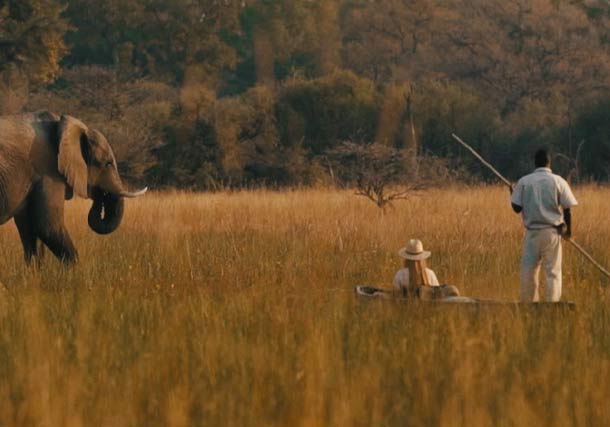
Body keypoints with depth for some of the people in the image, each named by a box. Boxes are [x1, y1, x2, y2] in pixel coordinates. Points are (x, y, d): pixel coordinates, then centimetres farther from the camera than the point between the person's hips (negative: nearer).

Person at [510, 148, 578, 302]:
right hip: (552, 232, -1)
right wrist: (568, 230, 11)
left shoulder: (524, 181, 1)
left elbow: (516, 208, 0)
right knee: (553, 272, 2)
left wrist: (512, 195, 20)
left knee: (529, 270, 9)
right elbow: (567, 209, -3)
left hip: (532, 232, 1)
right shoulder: (558, 181, -2)